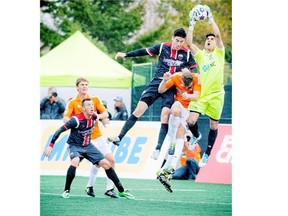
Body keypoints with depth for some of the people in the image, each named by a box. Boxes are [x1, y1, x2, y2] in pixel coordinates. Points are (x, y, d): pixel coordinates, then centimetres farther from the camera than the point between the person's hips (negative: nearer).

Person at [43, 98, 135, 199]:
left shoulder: (94, 116, -9)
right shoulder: (76, 120, -25)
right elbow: (59, 130, -21)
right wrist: (51, 145, -22)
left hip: (88, 146, 5)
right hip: (75, 146, -5)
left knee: (106, 164, -1)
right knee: (75, 162, -36)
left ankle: (121, 191, 9)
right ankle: (66, 190, -19)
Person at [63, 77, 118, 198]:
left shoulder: (95, 100, 10)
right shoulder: (73, 103, 0)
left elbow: (105, 113, 4)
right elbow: (65, 118, -11)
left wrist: (98, 116, -19)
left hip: (97, 135, 5)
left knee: (111, 159, -2)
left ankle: (110, 188, 6)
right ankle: (90, 186, 1)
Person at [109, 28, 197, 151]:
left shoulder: (187, 53, 3)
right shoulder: (163, 47, 3)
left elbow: (194, 69, 10)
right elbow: (144, 52, 11)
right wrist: (126, 55, 13)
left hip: (172, 87, 0)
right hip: (158, 82, 0)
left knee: (165, 113, -15)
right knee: (140, 108, -9)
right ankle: (120, 137, -4)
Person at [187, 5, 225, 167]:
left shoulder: (219, 52, 5)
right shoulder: (200, 55, 11)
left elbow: (218, 35, -9)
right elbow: (189, 43, -1)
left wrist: (211, 19, -9)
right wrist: (192, 25, -4)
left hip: (216, 95, -2)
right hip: (201, 94, 2)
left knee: (214, 125, 4)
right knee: (191, 120, -13)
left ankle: (207, 154, 15)